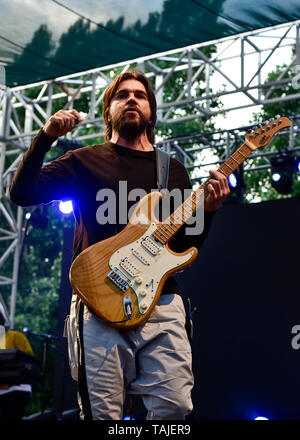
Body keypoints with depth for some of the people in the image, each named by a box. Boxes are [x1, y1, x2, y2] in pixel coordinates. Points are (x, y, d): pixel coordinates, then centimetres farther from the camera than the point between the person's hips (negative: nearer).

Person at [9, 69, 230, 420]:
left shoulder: (173, 170, 19)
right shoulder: (85, 162, 10)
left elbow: (188, 244, 16)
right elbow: (21, 193, -2)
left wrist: (208, 210, -3)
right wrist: (46, 138, -14)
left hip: (162, 303, 3)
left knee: (175, 410, -8)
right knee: (102, 414, -4)